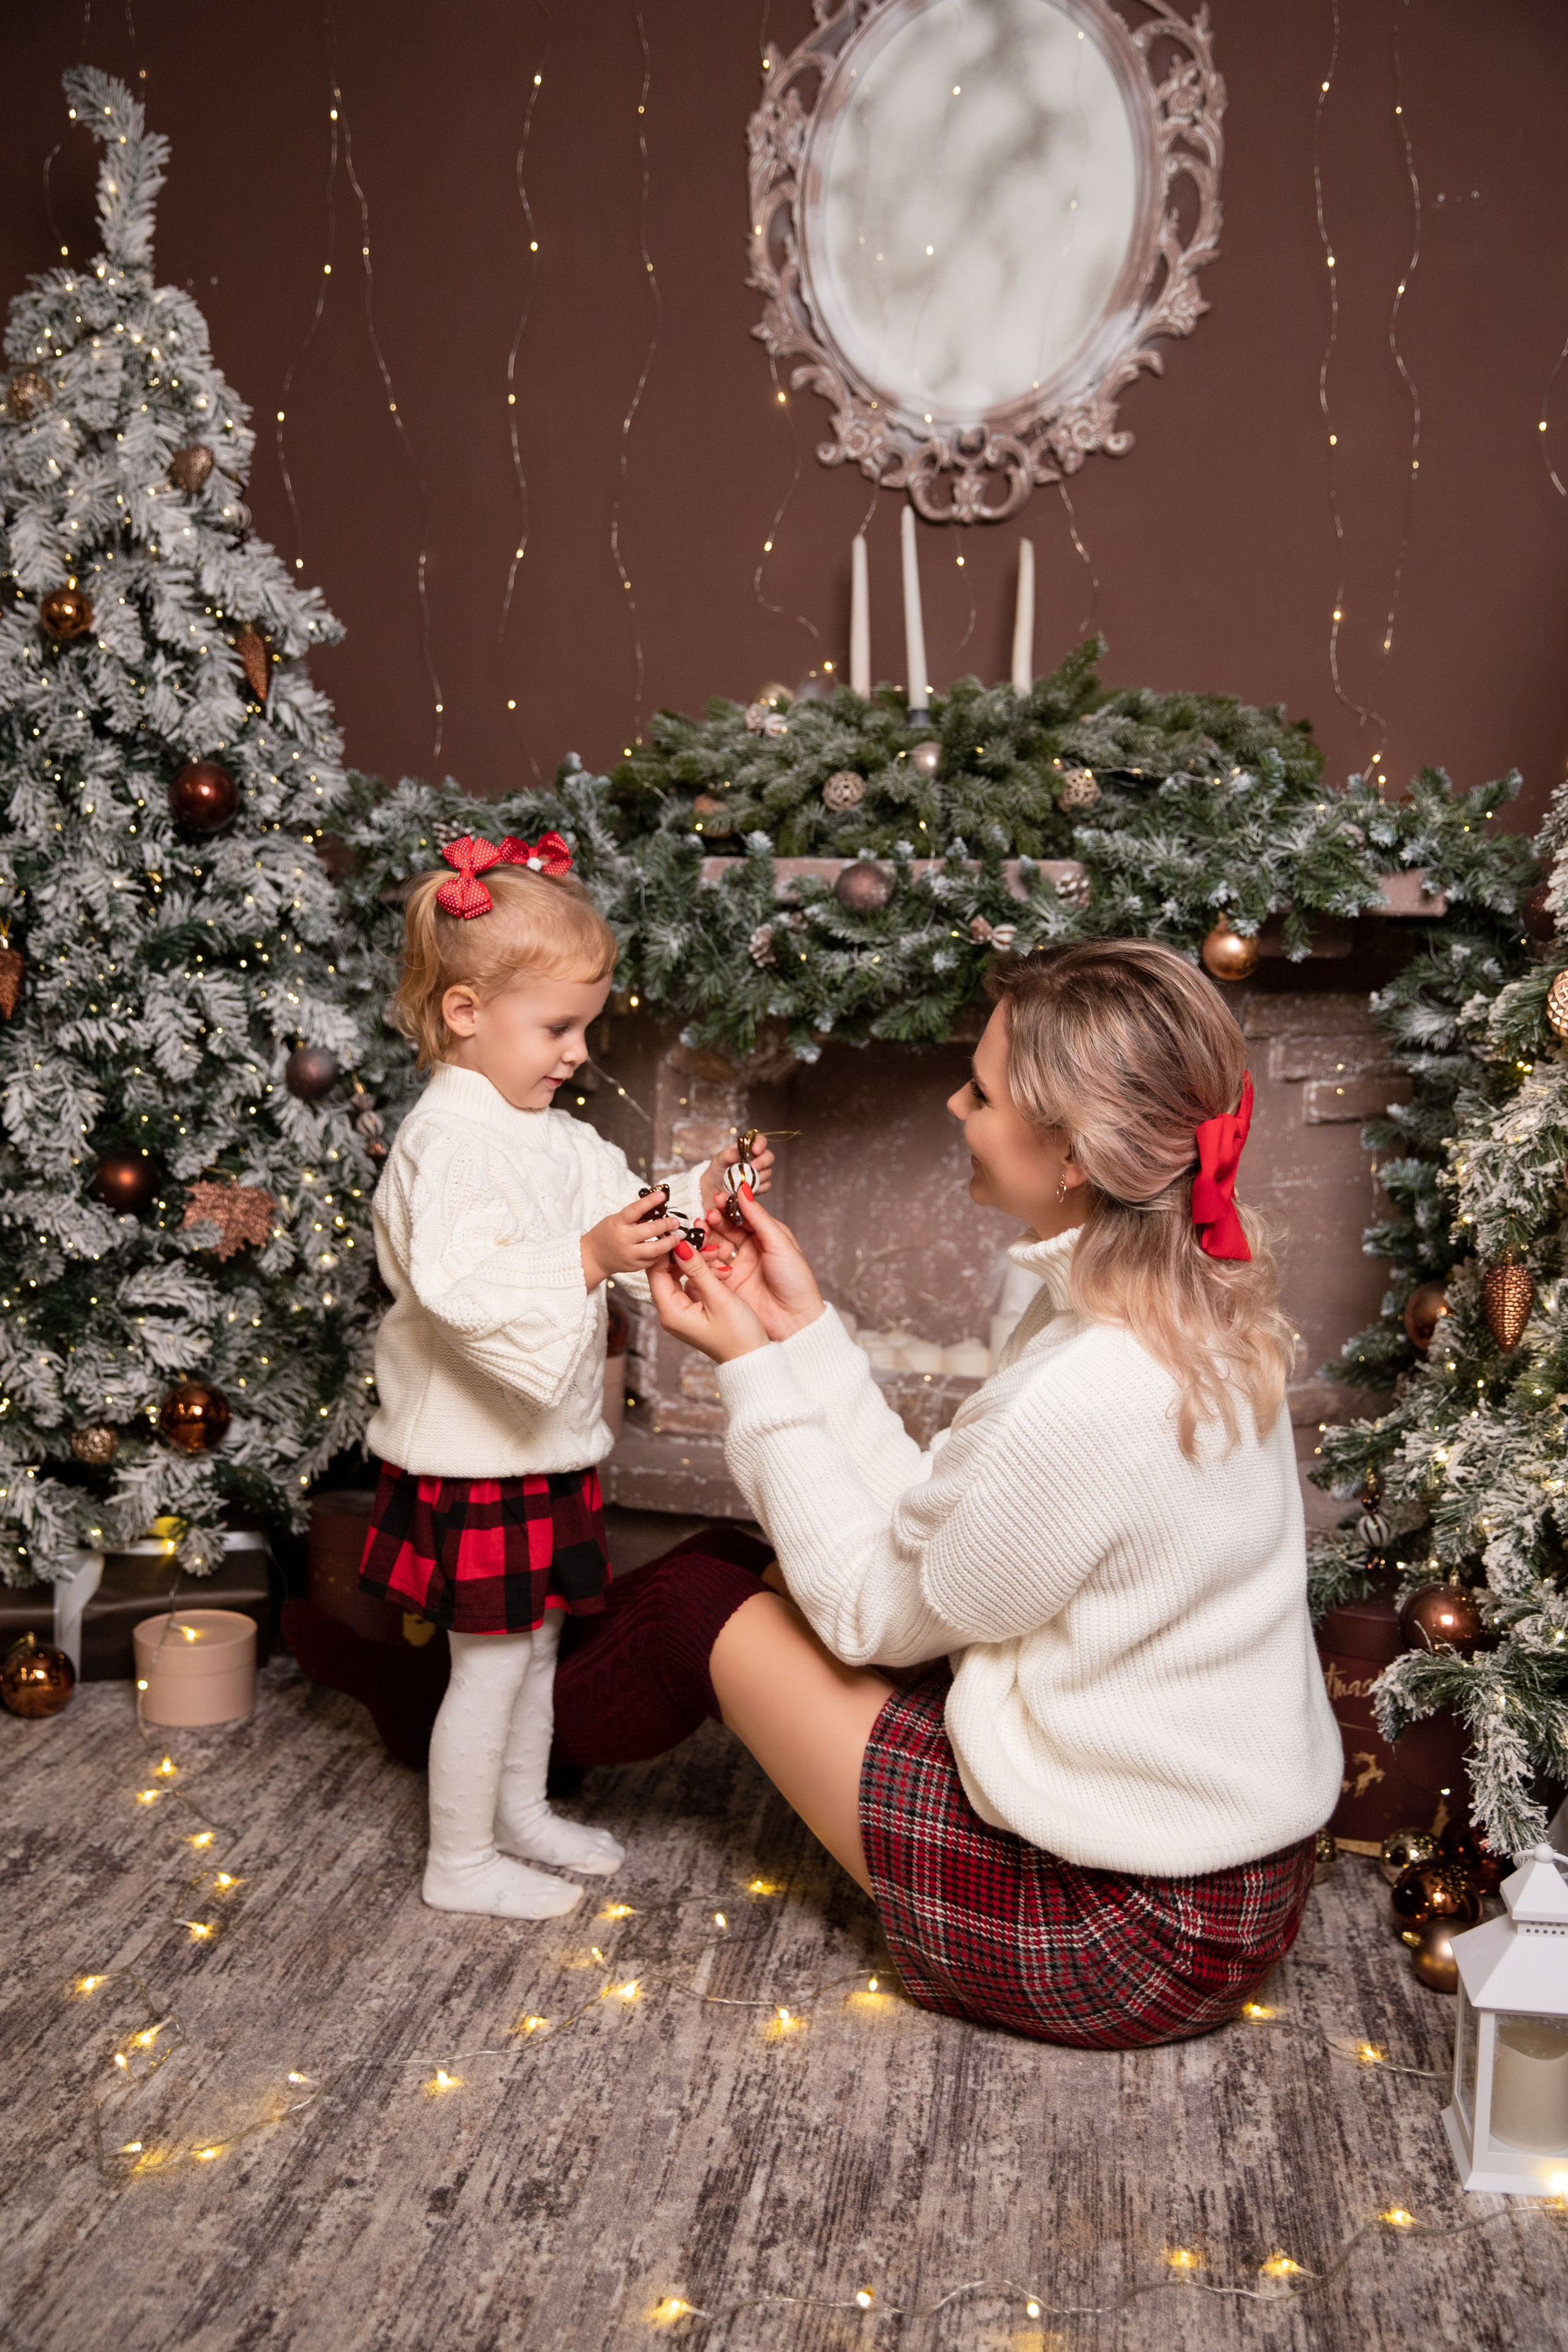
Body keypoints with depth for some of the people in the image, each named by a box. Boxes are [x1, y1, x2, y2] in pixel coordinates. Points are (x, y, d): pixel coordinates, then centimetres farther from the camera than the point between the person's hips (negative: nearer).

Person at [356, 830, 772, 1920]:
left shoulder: (553, 1135, 9)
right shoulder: (452, 1140, -23)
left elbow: (617, 1211, 15)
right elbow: (458, 1285, -34)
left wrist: (696, 1197, -2)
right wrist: (588, 1260, -41)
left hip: (544, 1445, 10)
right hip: (477, 1454, -10)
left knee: (537, 1636, 21)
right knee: (492, 1659, 2)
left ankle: (522, 1810, 39)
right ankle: (460, 1862, 18)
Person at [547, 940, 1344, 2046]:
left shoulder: (1086, 1398, -32)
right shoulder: (1193, 1302, -3)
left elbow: (874, 1606, -14)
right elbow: (929, 1526, 2)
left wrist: (752, 1365, -8)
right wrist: (804, 1328, 3)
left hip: (1135, 1938, -8)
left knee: (705, 1599, 5)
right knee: (755, 1563, 13)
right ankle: (552, 1714, 42)